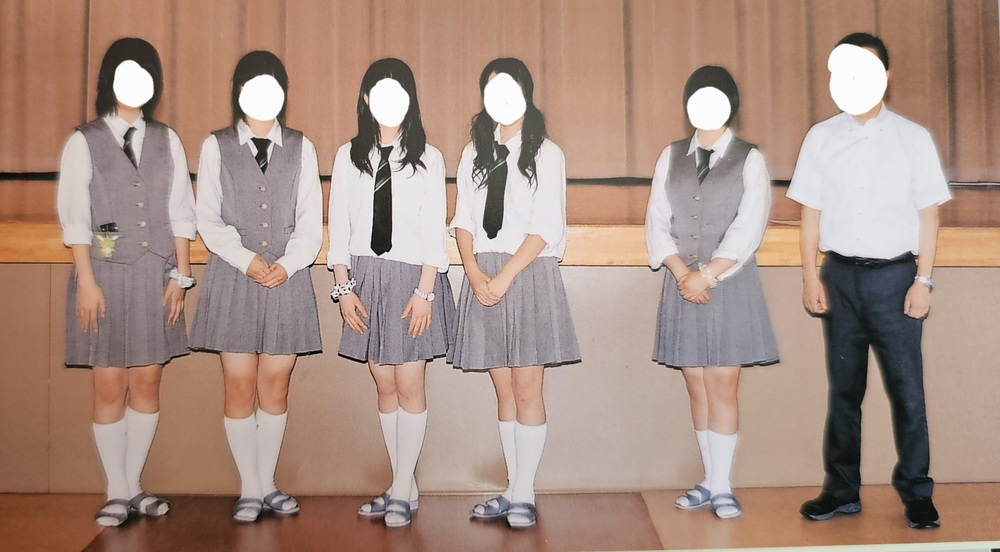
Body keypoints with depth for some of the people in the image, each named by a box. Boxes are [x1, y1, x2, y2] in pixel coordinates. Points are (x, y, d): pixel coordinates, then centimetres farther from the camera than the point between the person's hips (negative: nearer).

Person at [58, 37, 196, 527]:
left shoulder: (167, 142, 10)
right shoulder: (84, 142, 3)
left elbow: (180, 212, 8)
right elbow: (75, 217, -1)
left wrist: (181, 275, 2)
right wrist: (87, 281, -8)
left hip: (155, 276, 2)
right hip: (105, 274, -2)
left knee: (147, 381, 4)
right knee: (110, 385, 0)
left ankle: (133, 486, 17)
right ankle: (117, 493, 12)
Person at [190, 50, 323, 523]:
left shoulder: (301, 148, 11)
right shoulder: (216, 146, 8)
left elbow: (311, 220, 5)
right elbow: (208, 219, 2)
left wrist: (287, 263, -10)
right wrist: (247, 260, -11)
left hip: (288, 280, 1)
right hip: (232, 279, -1)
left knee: (275, 387, 4)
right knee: (239, 387, 0)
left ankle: (268, 484, 18)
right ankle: (249, 489, 12)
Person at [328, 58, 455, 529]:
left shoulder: (427, 158, 2)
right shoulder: (349, 156, 9)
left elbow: (434, 230, -3)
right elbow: (339, 225, 7)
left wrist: (424, 291, -10)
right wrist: (343, 286, 0)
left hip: (412, 277, -3)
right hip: (365, 276, 3)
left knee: (409, 384, -2)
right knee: (384, 384, 7)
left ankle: (401, 491, 10)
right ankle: (404, 487, 18)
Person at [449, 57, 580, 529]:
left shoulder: (547, 154, 3)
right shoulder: (474, 154, 16)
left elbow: (544, 228, -6)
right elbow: (463, 220, 9)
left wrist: (504, 277, -14)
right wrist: (474, 271, -8)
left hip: (529, 274, -4)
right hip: (483, 279, 4)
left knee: (526, 387, -5)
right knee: (503, 389, 7)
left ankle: (524, 495, 4)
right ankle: (512, 490, 15)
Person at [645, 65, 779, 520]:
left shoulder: (749, 159, 2)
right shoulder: (671, 157, 11)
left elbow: (747, 229, -7)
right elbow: (657, 222, 5)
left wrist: (707, 275, -13)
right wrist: (683, 272, -8)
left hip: (730, 286, -3)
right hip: (682, 285, 3)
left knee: (723, 385, -3)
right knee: (697, 387, 7)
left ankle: (722, 486, 5)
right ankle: (710, 481, 17)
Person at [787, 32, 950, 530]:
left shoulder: (913, 138, 2)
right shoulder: (821, 138, 5)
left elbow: (928, 214, 2)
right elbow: (811, 211, 5)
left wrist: (923, 280, -4)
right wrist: (811, 278, 0)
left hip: (894, 274, -1)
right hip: (840, 274, 1)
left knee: (907, 390, 1)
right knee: (844, 389, 9)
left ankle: (916, 495, 17)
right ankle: (841, 490, 20)